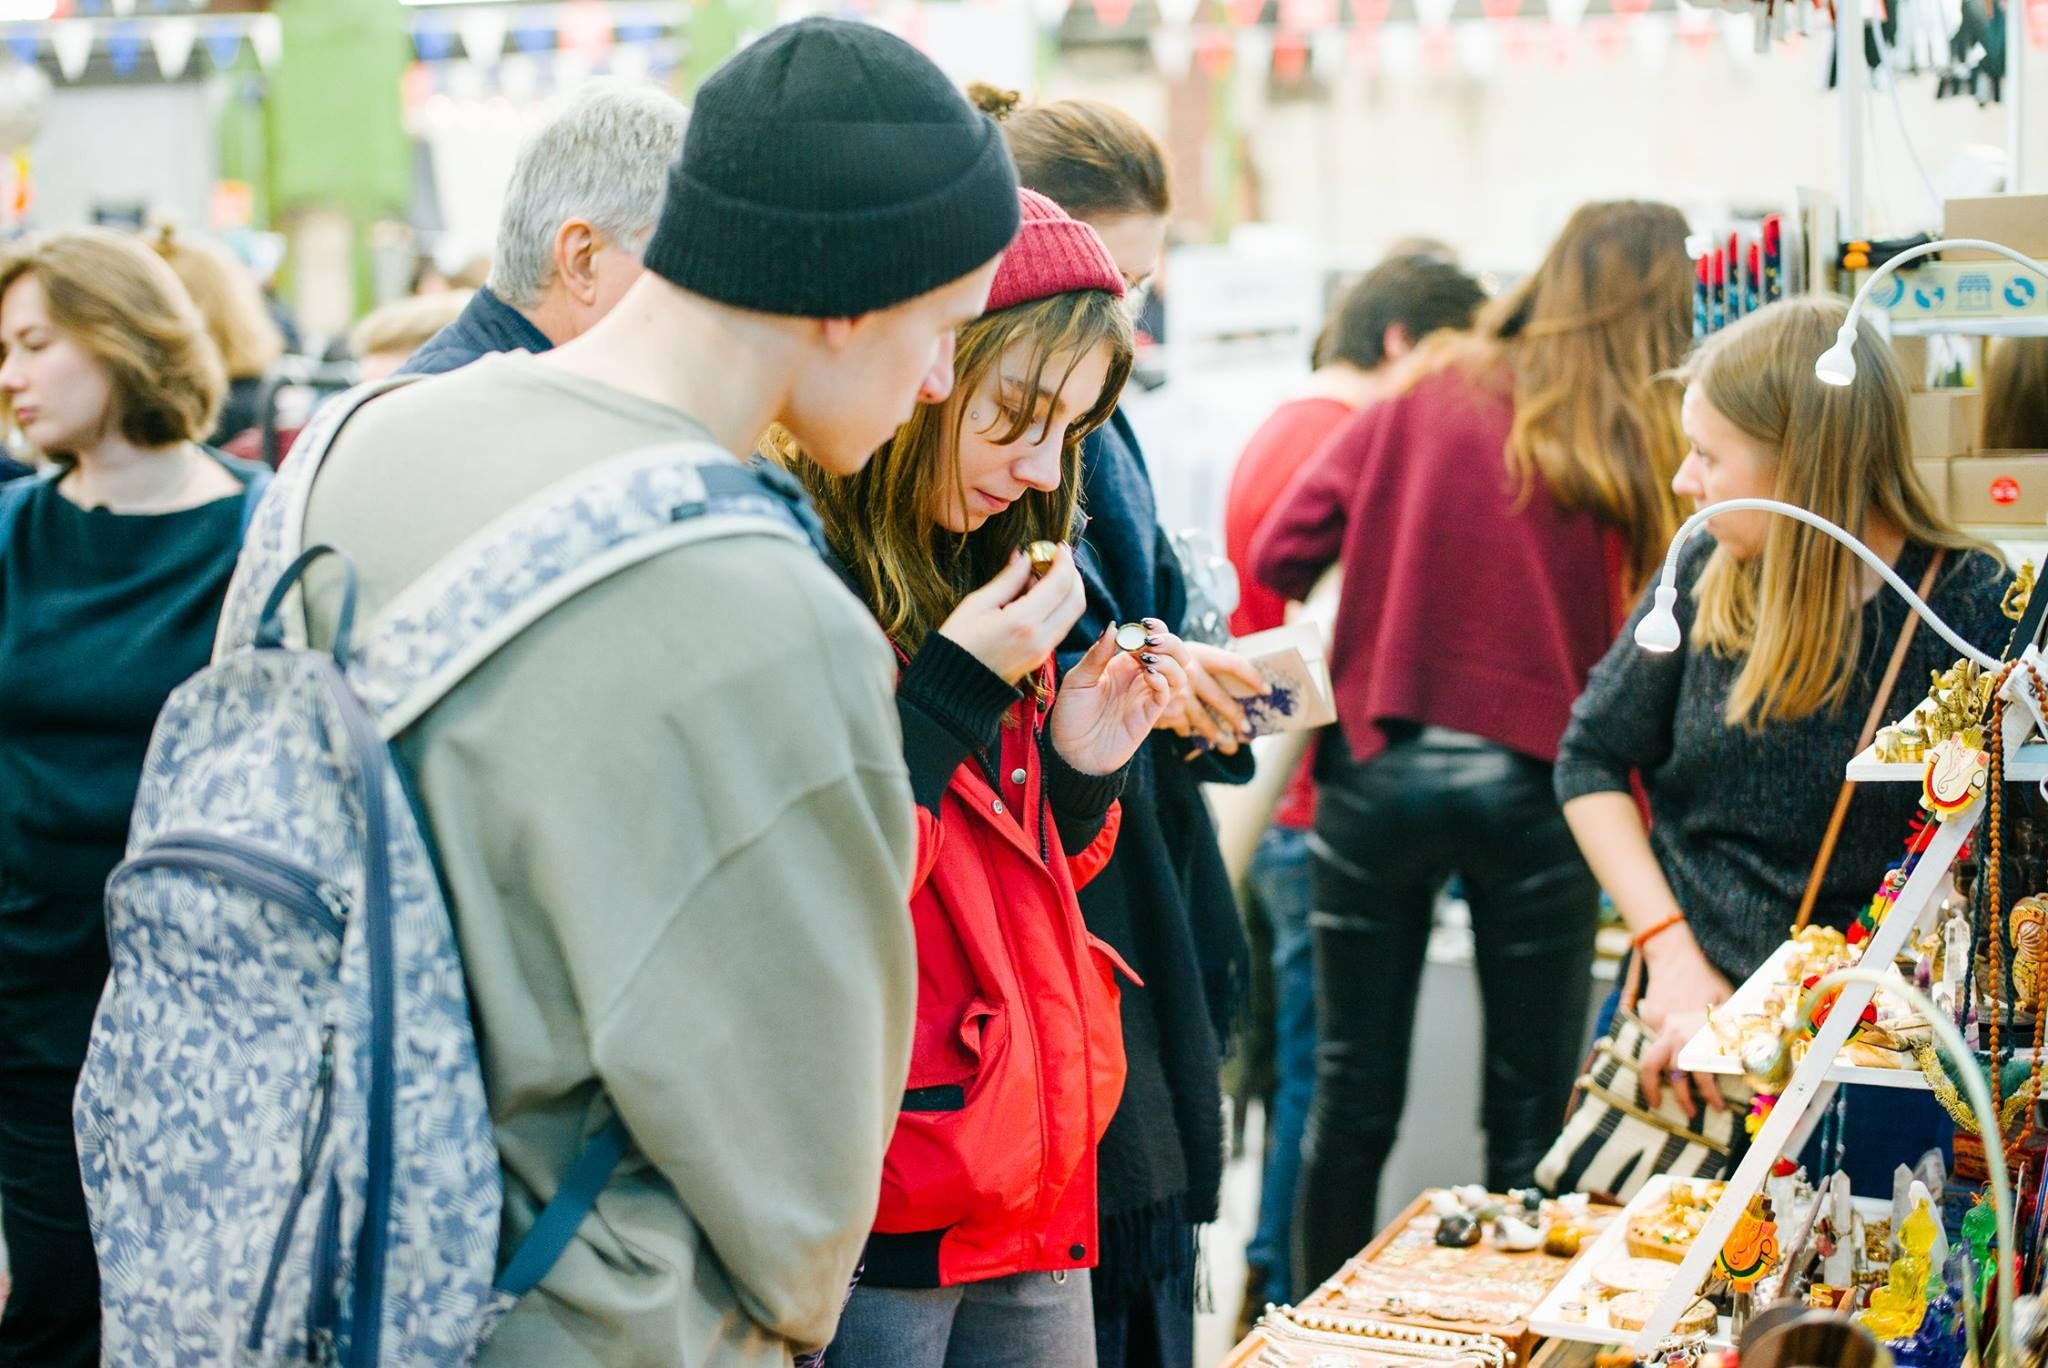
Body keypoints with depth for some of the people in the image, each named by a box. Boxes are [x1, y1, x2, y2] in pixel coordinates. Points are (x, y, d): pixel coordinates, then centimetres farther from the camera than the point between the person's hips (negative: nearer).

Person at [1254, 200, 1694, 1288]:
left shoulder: (1427, 395, 4)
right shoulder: (1643, 449, 0)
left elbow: (1278, 555, 1)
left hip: (1376, 771, 2)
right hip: (1533, 785, -2)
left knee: (1351, 1097, 11)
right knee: (1529, 1114, 8)